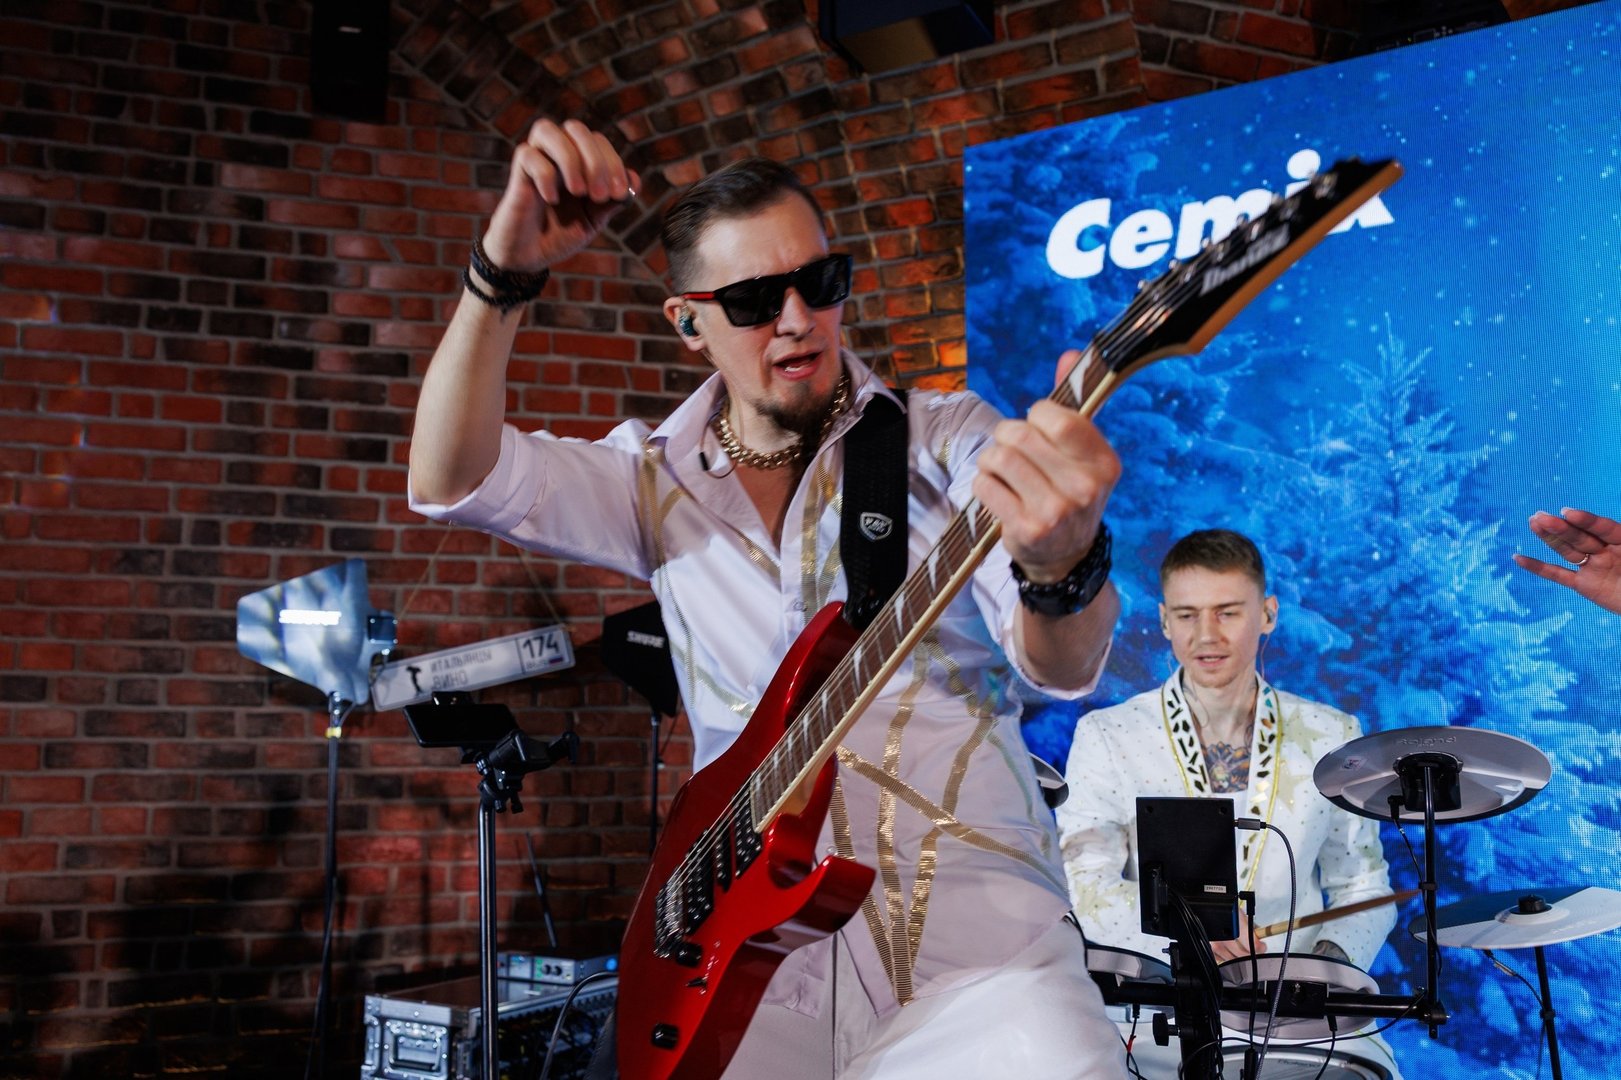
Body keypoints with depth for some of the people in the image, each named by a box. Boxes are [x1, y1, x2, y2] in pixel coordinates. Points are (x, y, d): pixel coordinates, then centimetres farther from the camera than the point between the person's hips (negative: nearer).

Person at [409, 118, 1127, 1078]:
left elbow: (1060, 668, -12)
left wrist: (1062, 562, -36)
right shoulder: (660, 481, 9)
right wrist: (507, 275, -16)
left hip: (978, 934, -3)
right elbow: (449, 477, -2)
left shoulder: (949, 442, 2)